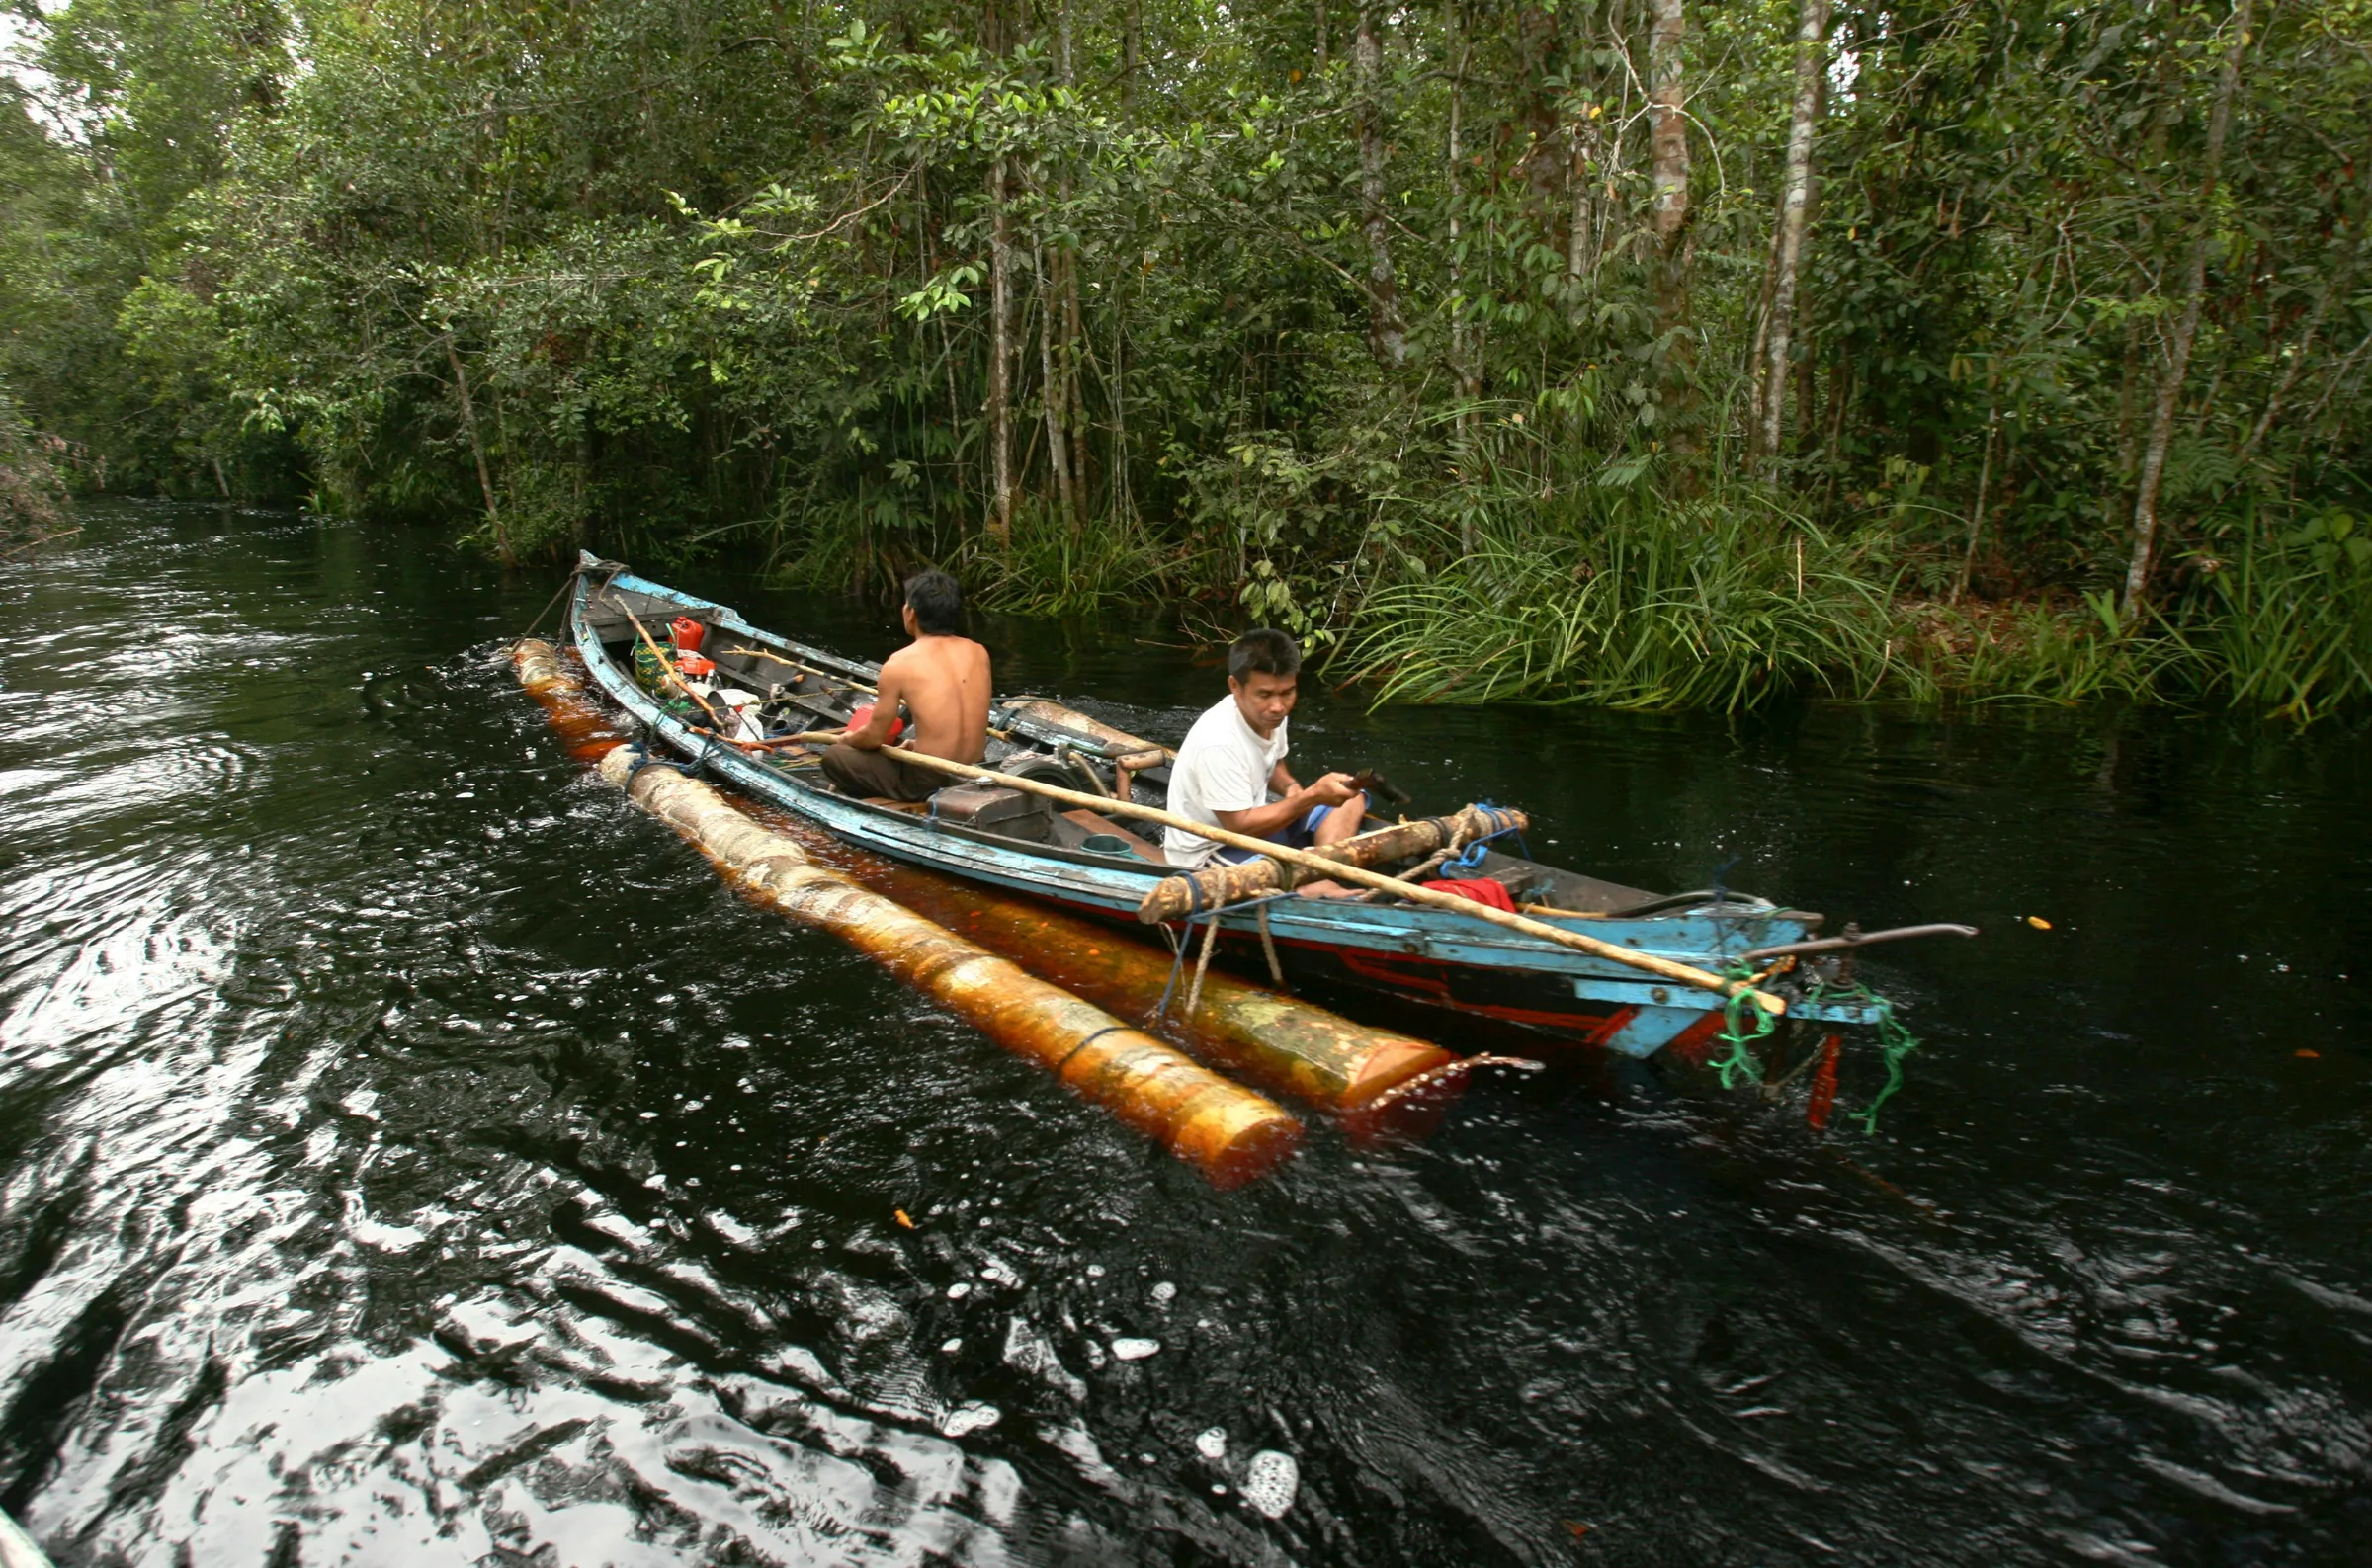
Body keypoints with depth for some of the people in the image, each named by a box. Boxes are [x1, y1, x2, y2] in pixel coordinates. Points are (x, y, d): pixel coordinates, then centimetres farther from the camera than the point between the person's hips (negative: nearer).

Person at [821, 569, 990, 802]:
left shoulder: (900, 663, -13)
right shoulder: (978, 652, 2)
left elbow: (874, 738, -3)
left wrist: (847, 739, 19)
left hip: (929, 783, -6)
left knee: (834, 756, 12)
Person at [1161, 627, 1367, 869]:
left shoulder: (1267, 714, -5)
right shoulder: (1218, 743, -30)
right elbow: (1240, 827, -26)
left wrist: (1290, 787, -7)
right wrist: (1312, 796, -30)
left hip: (1249, 819, 9)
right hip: (1210, 852, -9)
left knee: (1351, 800, 0)